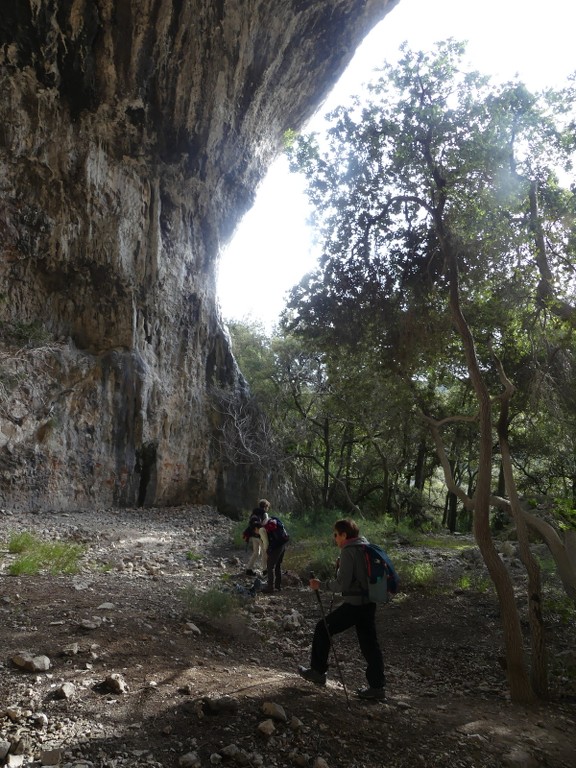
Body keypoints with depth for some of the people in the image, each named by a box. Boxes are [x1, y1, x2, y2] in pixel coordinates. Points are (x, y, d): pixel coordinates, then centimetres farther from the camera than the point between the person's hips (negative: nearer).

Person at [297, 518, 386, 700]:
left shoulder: (348, 551, -15)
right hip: (369, 603, 8)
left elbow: (342, 584, -20)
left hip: (354, 605, -8)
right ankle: (377, 686, 14)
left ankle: (317, 672, 19)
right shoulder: (367, 547, 10)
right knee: (369, 644, 12)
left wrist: (321, 585, -9)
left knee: (323, 628, 9)